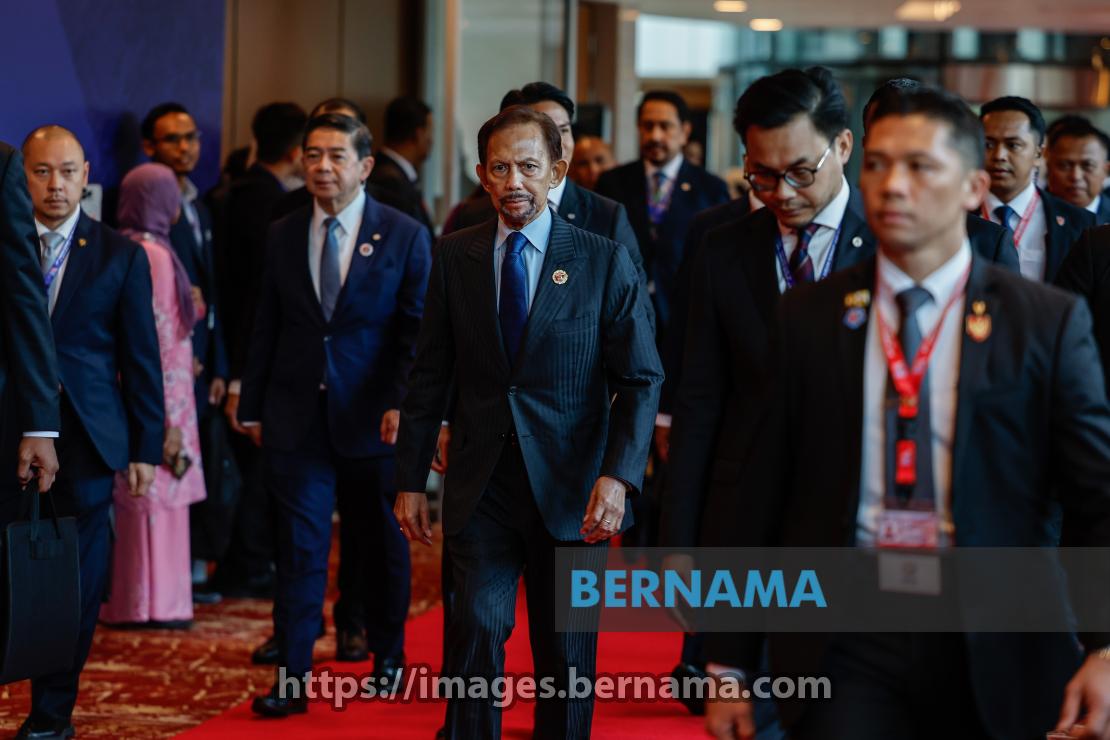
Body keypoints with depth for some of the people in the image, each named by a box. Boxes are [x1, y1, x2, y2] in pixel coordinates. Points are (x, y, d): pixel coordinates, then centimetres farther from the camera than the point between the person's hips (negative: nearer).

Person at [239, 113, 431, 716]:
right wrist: (253, 408, 9)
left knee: (381, 546, 13)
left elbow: (418, 332, -4)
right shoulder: (283, 236, 6)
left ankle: (387, 656, 31)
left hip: (371, 419, -1)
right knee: (299, 548, -3)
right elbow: (266, 329, 10)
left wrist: (405, 405, -15)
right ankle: (291, 679, 0)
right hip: (296, 418, 1)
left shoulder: (405, 236, -3)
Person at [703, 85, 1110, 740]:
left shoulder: (1047, 322, 1)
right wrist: (729, 662, 5)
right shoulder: (806, 319, 4)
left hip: (994, 659, 0)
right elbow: (762, 497, 6)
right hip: (847, 646, 0)